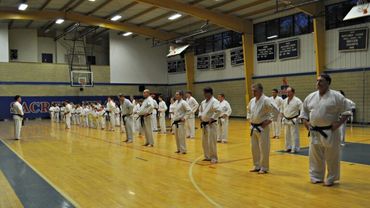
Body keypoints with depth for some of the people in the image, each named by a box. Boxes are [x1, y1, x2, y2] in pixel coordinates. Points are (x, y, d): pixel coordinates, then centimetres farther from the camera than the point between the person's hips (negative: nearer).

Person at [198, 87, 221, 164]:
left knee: (212, 142, -7)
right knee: (204, 141, 14)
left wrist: (212, 119, -21)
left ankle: (214, 158, 5)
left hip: (211, 124, -8)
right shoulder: (203, 102, 11)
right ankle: (207, 156, 27)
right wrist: (200, 117, 9)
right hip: (204, 124, 9)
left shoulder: (214, 101, -15)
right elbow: (200, 110, 26)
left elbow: (219, 111, -26)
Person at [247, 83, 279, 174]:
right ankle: (257, 166, 27)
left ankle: (264, 168, 12)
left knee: (263, 149, -1)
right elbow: (248, 110, 28)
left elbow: (276, 110, -22)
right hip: (253, 127, 8)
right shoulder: (252, 100, 8)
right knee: (254, 148, 14)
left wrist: (269, 120, -18)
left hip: (262, 128, -7)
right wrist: (249, 118, 16)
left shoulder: (266, 100, -16)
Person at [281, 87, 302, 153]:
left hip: (293, 120, -6)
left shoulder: (297, 100, -12)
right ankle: (288, 147, 24)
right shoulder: (284, 101, 6)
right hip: (286, 120, 6)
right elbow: (282, 110, 20)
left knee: (294, 135, -3)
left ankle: (295, 148, 7)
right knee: (287, 135, 13)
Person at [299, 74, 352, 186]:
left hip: (330, 132, -4)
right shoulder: (311, 97, 6)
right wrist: (305, 122, 3)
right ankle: (316, 177, 28)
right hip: (315, 132, 4)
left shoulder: (337, 96, -8)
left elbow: (347, 111, -4)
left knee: (332, 157, 5)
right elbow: (304, 111, 16)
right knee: (315, 156, 12)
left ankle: (331, 179, 22)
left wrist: (339, 123, -14)